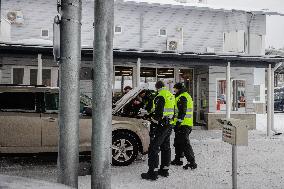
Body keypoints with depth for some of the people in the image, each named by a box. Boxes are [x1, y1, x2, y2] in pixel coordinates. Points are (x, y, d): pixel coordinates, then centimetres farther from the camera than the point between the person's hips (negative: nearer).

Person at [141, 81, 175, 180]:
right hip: (169, 125, 10)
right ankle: (164, 169, 24)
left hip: (161, 125, -10)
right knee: (165, 147, 16)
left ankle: (153, 172, -9)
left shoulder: (160, 96, -15)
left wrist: (154, 119, -11)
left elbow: (158, 112, -23)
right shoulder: (171, 96, 14)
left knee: (154, 147, -7)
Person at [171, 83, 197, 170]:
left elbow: (182, 112, -22)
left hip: (183, 124, -11)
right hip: (187, 124, 11)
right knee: (178, 142, 19)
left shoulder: (182, 97, -13)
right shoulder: (186, 96, 21)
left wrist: (178, 122, -22)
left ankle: (192, 162, -11)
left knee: (185, 143, -11)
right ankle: (178, 159, 28)